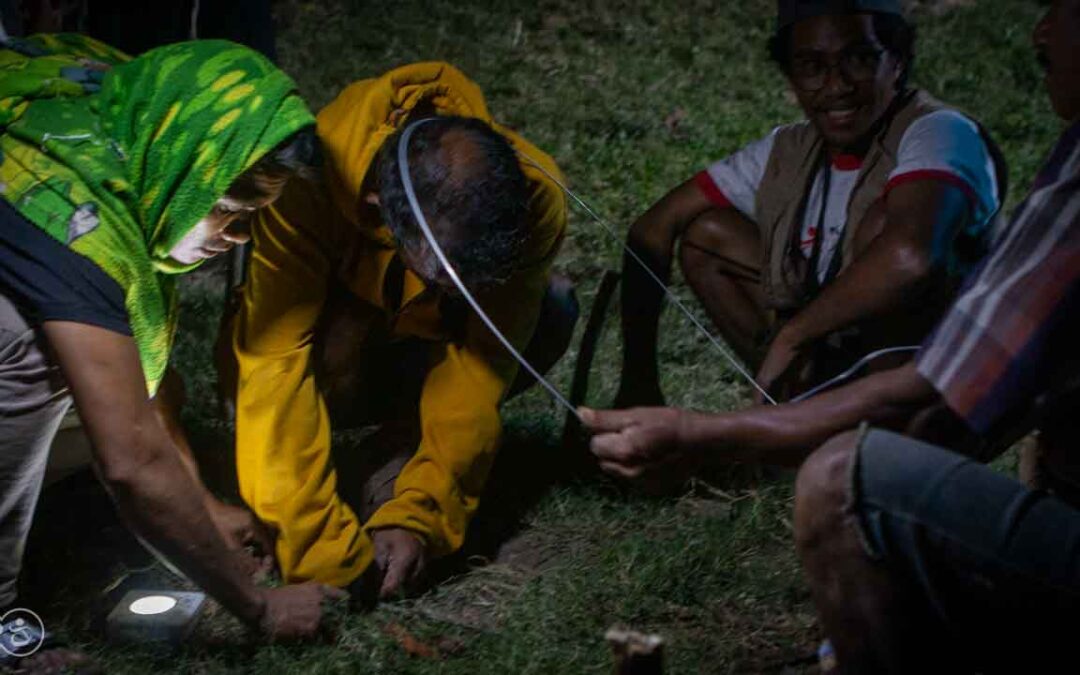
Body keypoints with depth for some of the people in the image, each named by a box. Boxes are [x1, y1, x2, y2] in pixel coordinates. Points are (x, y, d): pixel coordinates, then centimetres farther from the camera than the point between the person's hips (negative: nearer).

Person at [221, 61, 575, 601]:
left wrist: (419, 516, -35)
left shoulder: (534, 196, -32)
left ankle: (401, 449, -7)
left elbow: (481, 369, -28)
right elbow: (276, 367, -40)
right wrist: (324, 555, -41)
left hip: (417, 346, 3)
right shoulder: (307, 183, -39)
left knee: (552, 310, -27)